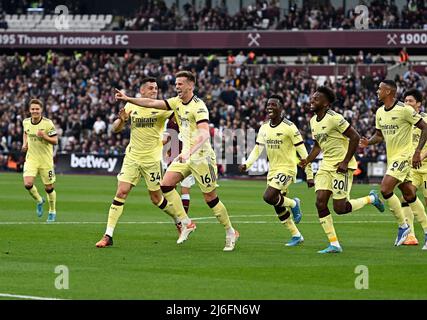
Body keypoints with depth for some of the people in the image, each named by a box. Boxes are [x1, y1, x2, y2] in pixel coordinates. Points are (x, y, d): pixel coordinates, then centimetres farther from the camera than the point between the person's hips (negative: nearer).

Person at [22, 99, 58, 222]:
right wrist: (25, 143, 6)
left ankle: (52, 212, 27)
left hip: (46, 160, -3)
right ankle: (39, 200, 14)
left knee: (49, 188, 4)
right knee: (28, 184, -16)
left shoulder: (48, 123, -14)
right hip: (31, 158, 3)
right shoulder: (26, 122, -1)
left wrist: (44, 136, -28)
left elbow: (55, 141, -11)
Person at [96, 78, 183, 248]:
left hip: (152, 159, -2)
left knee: (156, 198, 4)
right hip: (132, 157, 2)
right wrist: (121, 119, -17)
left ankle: (180, 220, 31)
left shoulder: (162, 108, -6)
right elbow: (115, 129, 4)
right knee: (121, 192, -10)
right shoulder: (131, 106, 1)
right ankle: (108, 235, -9)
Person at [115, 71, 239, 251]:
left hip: (201, 157, -8)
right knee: (166, 184, -6)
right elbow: (152, 103, 8)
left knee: (211, 198, -3)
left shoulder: (198, 106, -19)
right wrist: (127, 99, 0)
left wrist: (189, 152, -43)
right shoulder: (177, 102, 7)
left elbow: (204, 135, -31)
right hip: (186, 155, 8)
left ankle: (230, 232, 12)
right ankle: (186, 223, 1)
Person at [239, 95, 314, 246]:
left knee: (268, 197, -24)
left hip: (287, 169, -7)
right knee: (278, 208, 10)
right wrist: (246, 164, -11)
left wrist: (309, 175, -12)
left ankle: (293, 204, 3)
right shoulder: (264, 128, 6)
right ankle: (296, 235, 24)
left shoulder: (289, 127, -14)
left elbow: (302, 152, -12)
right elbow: (257, 150, 7)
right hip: (273, 170, 7)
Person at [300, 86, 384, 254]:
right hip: (326, 165, 8)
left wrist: (345, 162, -19)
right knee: (320, 203, -6)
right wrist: (307, 160, 6)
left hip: (341, 166, -8)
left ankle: (371, 199, 18)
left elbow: (355, 137, -18)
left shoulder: (334, 118, -18)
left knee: (340, 208, -9)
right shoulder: (313, 121, 9)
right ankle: (334, 245, 0)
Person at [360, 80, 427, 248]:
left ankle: (402, 225, -4)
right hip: (391, 157, 8)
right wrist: (368, 142, -3)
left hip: (404, 155, -8)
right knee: (409, 195, 11)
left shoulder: (404, 110, -16)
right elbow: (379, 135, 18)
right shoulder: (380, 112, 7)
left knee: (385, 188, -17)